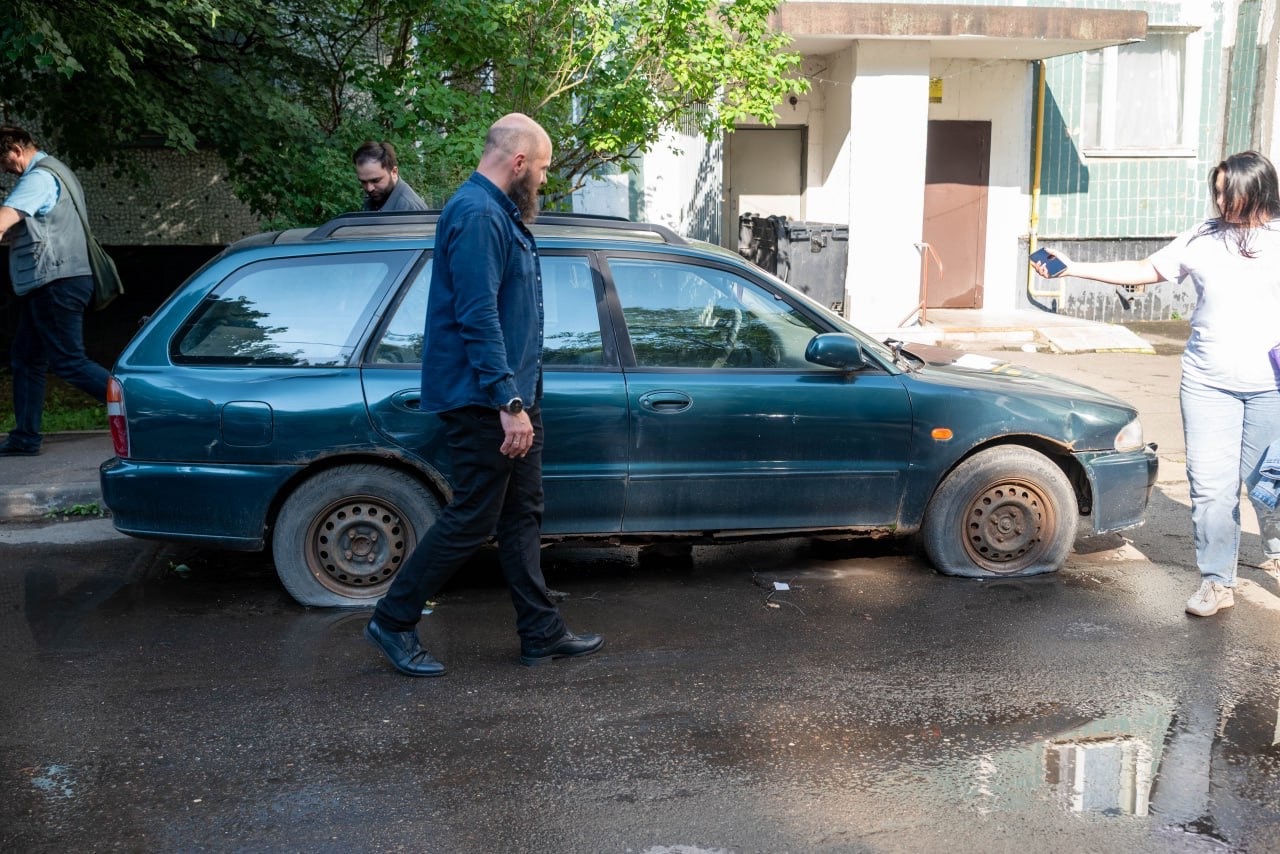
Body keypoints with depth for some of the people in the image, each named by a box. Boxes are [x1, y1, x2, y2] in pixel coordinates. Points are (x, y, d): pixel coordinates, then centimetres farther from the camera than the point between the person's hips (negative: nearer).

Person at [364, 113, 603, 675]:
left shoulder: (500, 214, 15)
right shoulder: (477, 214, -18)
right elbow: (478, 318, -25)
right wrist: (509, 403, -26)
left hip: (512, 397, 11)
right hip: (484, 402, -11)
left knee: (522, 515, 13)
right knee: (472, 520, -3)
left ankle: (542, 633, 20)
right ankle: (393, 622, 10)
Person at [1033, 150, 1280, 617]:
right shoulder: (1203, 238, 4)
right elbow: (1145, 270, 8)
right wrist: (1073, 268, 3)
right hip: (1208, 382, 1)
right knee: (1211, 485, 0)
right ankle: (1217, 582, 10)